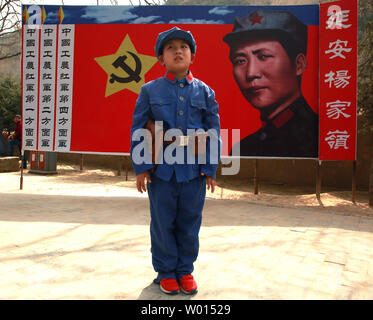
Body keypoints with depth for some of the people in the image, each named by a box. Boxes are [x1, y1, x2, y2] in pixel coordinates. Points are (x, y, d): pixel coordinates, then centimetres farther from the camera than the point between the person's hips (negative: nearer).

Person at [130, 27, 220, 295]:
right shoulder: (150, 90, 2)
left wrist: (210, 169, 0)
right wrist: (141, 167, -3)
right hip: (161, 169, -1)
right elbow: (138, 130, 2)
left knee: (190, 224, 11)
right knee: (163, 224, 9)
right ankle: (165, 272, 28)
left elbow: (213, 132, 6)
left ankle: (185, 270, 30)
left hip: (194, 171, 1)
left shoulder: (205, 92, 5)